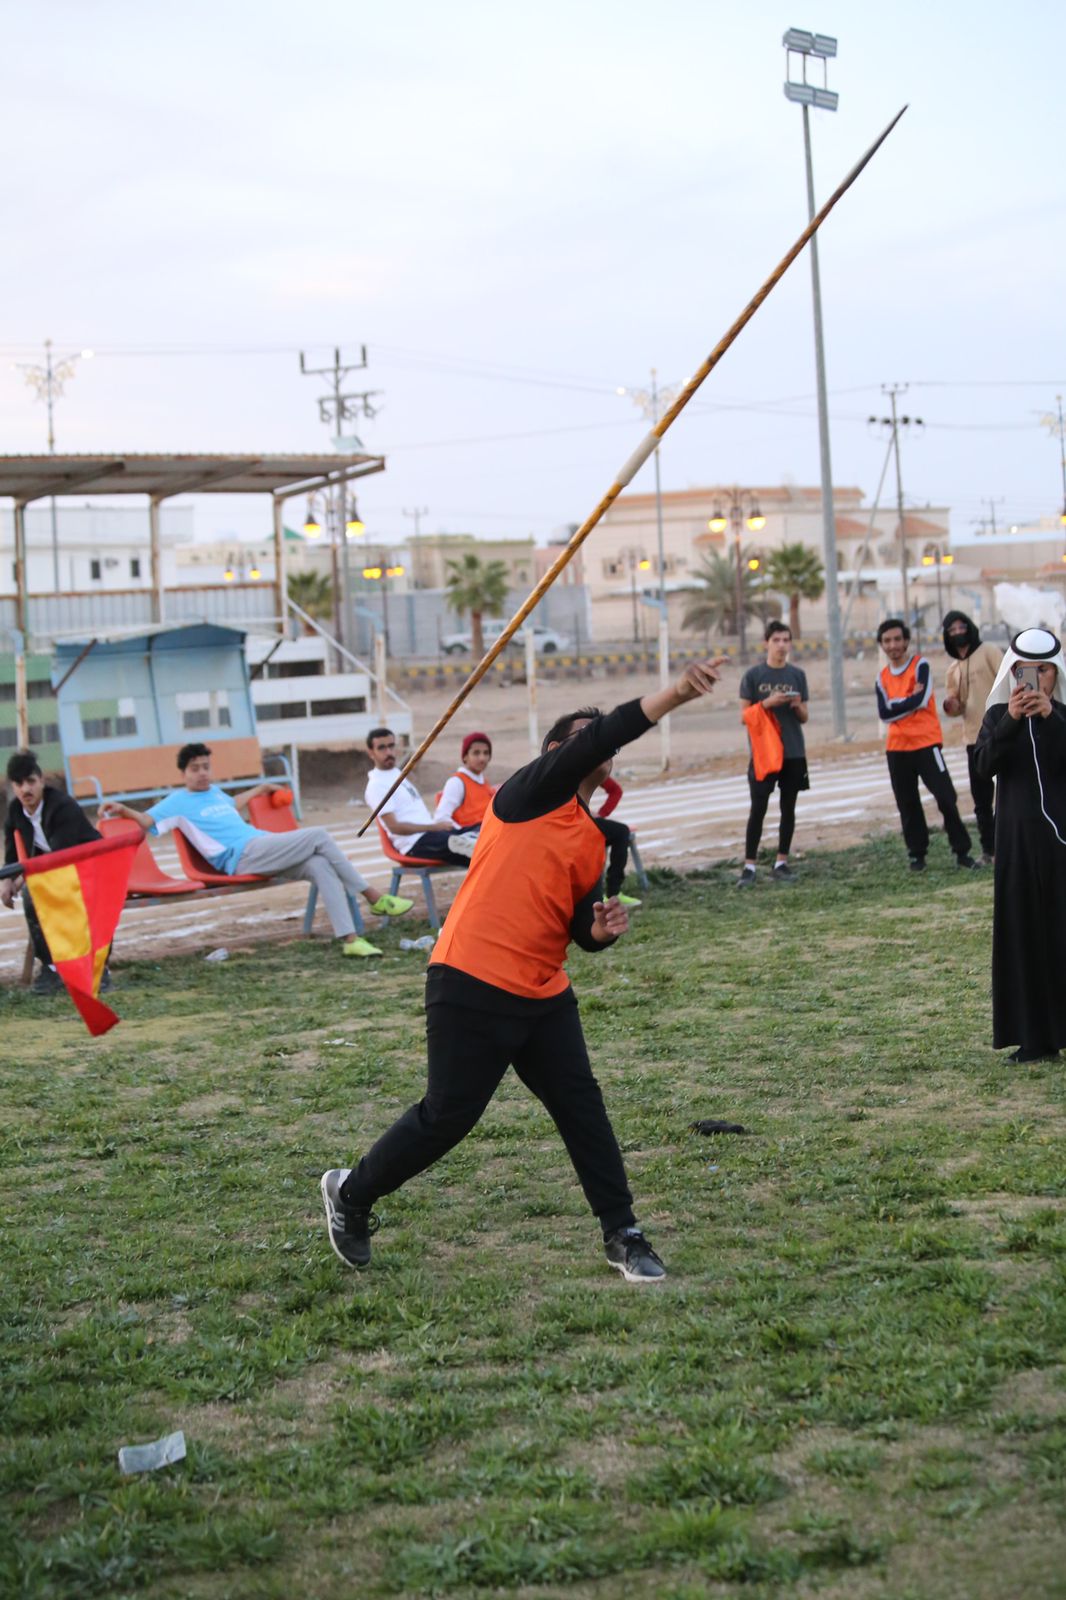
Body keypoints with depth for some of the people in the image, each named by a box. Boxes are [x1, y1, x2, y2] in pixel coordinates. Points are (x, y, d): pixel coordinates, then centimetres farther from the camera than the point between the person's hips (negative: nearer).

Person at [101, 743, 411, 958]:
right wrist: (122, 810, -23)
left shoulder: (215, 792, 27)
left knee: (321, 867, -18)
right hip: (245, 855, -8)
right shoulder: (178, 802, 5)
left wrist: (260, 789, 53)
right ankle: (374, 897, -10)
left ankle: (349, 939, -22)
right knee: (320, 836, -17)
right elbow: (146, 820, -6)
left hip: (266, 853, 8)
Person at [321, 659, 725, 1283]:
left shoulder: (594, 842, 17)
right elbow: (603, 735, -20)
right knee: (447, 1116, -1)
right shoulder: (533, 791, -4)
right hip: (472, 989, -8)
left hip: (544, 996, 8)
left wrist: (602, 929, -2)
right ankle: (350, 1194, 20)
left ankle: (622, 1235, 13)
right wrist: (674, 694, -29)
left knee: (583, 1108, 3)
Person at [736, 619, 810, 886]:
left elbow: (804, 718, 11)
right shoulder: (753, 675, -1)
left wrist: (798, 706, -10)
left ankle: (782, 862, 12)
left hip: (794, 753, 3)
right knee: (758, 809, -6)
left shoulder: (797, 675, 8)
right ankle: (749, 866, -3)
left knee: (788, 807, 5)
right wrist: (767, 703, -16)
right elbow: (744, 716, -1)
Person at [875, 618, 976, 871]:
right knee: (907, 805, 5)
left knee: (946, 798, -6)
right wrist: (908, 701, -10)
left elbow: (920, 700, -18)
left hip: (926, 743, -4)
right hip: (897, 748, 4)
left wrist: (895, 705, -5)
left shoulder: (920, 665, -4)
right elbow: (884, 714, -3)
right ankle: (917, 854, 13)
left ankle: (962, 851, 2)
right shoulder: (882, 677, 9)